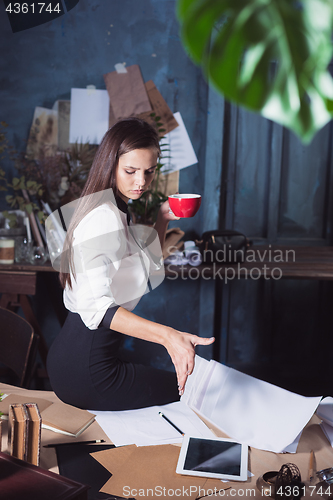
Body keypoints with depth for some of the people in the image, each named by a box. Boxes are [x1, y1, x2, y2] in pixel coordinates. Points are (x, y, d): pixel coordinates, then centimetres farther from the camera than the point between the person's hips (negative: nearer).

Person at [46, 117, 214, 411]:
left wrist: (162, 220, 9)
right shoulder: (104, 218, -21)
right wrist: (168, 336, -41)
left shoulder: (117, 213, 11)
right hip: (87, 370, -10)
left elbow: (150, 268, 22)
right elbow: (94, 306, -32)